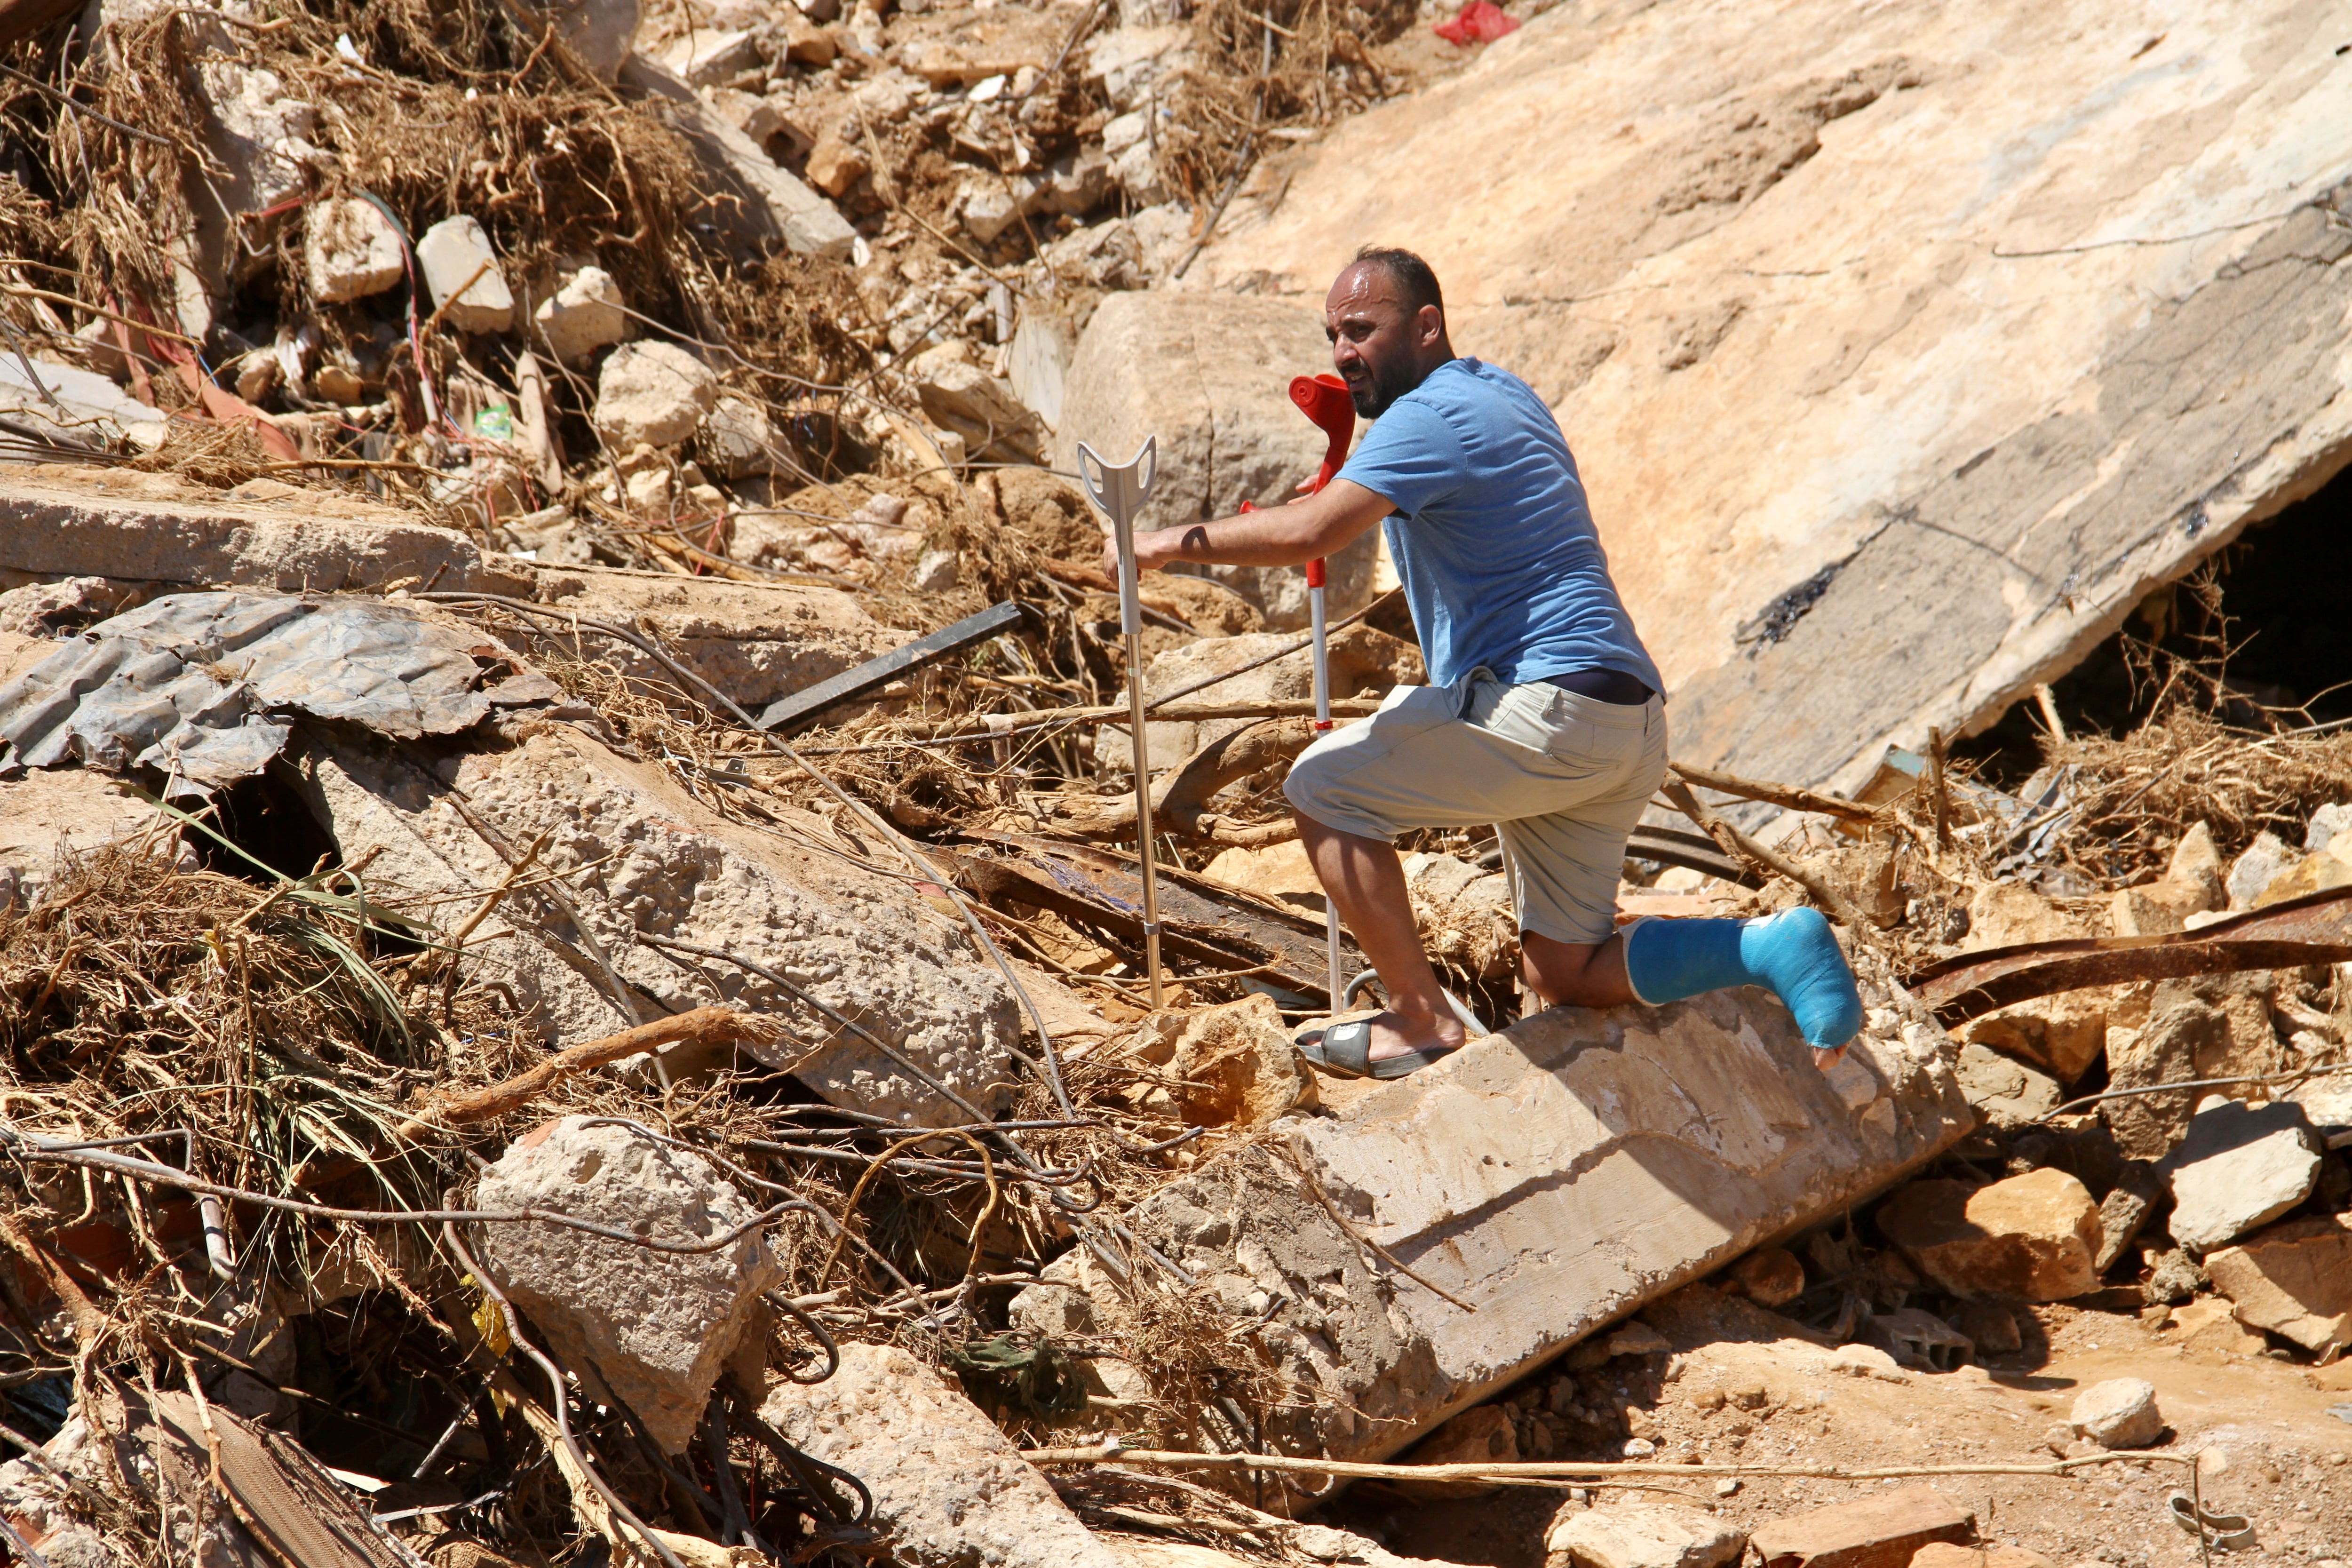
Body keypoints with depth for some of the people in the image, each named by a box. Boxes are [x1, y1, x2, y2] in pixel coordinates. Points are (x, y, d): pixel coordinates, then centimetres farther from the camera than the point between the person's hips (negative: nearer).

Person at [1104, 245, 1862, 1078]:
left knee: (1322, 787, -2)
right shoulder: (1503, 392, 22)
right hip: (1627, 731, 10)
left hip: (1551, 705, -10)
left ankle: (1424, 1022, -2)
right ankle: (1775, 947, -1)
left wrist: (1173, 542, -13)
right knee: (1564, 975, 12)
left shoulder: (1429, 417, -10)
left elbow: (1309, 532, -24)